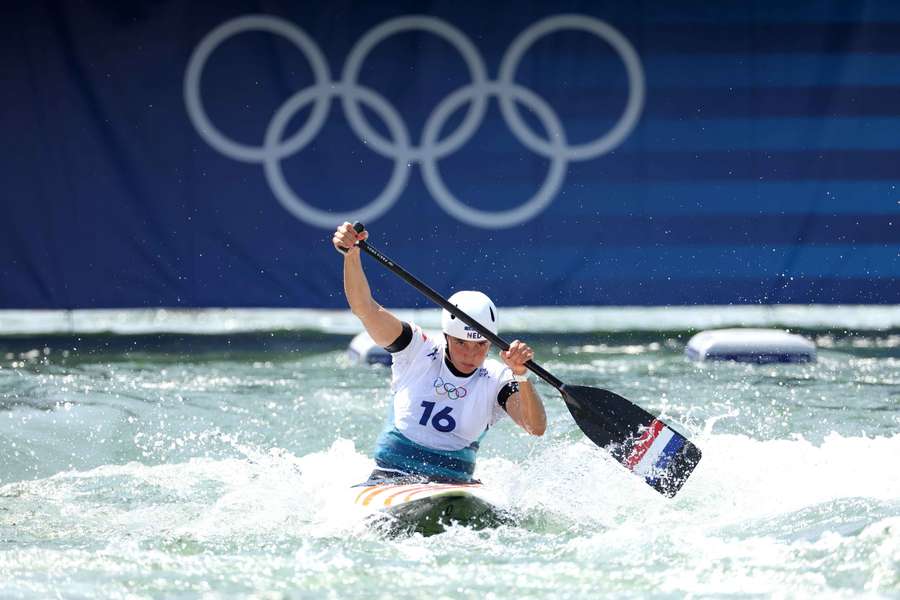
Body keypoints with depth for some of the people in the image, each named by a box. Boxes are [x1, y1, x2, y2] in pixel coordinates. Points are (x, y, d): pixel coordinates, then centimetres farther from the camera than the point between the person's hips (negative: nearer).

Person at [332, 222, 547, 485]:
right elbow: (364, 308, -7)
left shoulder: (497, 380, 2)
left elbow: (537, 428, -13)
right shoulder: (419, 352, 2)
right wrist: (351, 255, -23)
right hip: (388, 480, -1)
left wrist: (521, 375, -30)